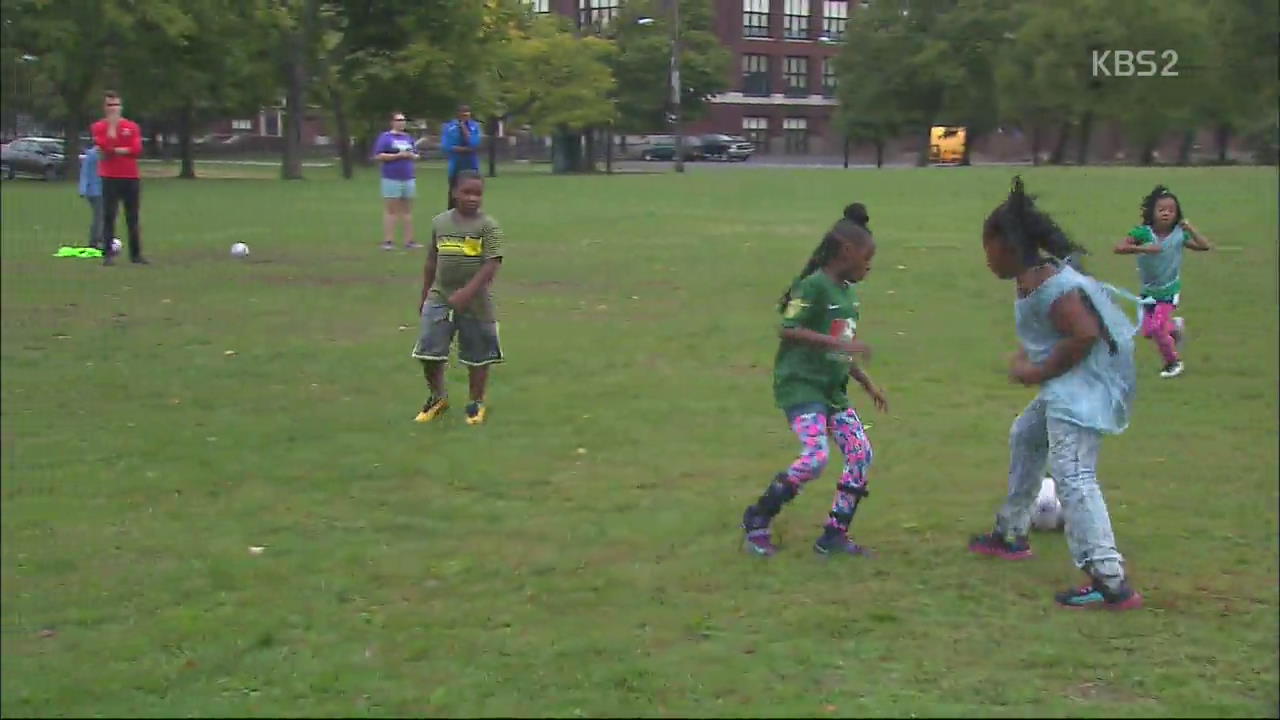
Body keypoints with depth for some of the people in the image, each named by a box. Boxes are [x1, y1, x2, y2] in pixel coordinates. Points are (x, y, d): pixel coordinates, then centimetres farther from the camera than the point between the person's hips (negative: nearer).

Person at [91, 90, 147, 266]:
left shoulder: (132, 127, 8)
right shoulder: (99, 127, 3)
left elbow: (137, 150, -3)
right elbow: (103, 146, -13)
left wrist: (116, 150, -9)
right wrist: (111, 126, -15)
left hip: (131, 177, 2)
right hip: (110, 177, -2)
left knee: (133, 218, 6)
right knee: (109, 217, -6)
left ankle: (136, 254, 12)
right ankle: (108, 254, -5)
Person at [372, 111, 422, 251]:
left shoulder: (408, 138, 15)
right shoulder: (385, 137, -3)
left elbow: (415, 156, 22)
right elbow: (378, 156, -11)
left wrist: (412, 156, -2)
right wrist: (398, 155, -15)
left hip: (408, 178, 6)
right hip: (392, 178, -6)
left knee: (407, 209, 8)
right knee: (391, 209, -3)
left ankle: (409, 240, 11)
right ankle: (388, 241, -1)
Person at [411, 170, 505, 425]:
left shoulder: (488, 225, -10)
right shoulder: (440, 222, 4)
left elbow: (492, 264, -17)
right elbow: (432, 261, 13)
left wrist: (467, 292, -27)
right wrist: (424, 296, 15)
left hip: (476, 302, -3)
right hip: (439, 299, 3)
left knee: (477, 356, 8)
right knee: (428, 352, -1)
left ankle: (477, 403, 26)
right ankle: (438, 397, 21)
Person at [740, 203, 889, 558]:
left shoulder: (848, 293, 13)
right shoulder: (813, 285, -13)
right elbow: (787, 330, -23)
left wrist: (868, 384, 20)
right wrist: (838, 342, -27)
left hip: (832, 389, 9)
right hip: (800, 385, -9)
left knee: (861, 454, 0)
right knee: (815, 457, -20)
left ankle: (834, 534, 9)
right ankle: (757, 520, -3)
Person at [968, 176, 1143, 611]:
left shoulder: (1049, 286, -20)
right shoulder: (1032, 279, 11)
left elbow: (1085, 335, -28)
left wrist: (1038, 372, -18)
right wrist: (1026, 359, 3)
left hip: (1082, 388, -11)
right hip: (1064, 388, 11)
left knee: (1071, 473, -19)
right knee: (1025, 438, 29)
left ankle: (1111, 583, -25)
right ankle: (1010, 535, 46)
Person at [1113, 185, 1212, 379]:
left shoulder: (1179, 235, -13)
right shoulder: (1143, 233, -17)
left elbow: (1205, 246, -16)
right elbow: (1119, 248, -28)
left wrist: (1190, 229, -27)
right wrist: (1143, 248, -40)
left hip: (1169, 291, -2)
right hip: (1149, 291, 2)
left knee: (1157, 328, -13)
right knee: (1148, 332, 8)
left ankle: (1174, 361, 12)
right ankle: (1174, 326, 40)